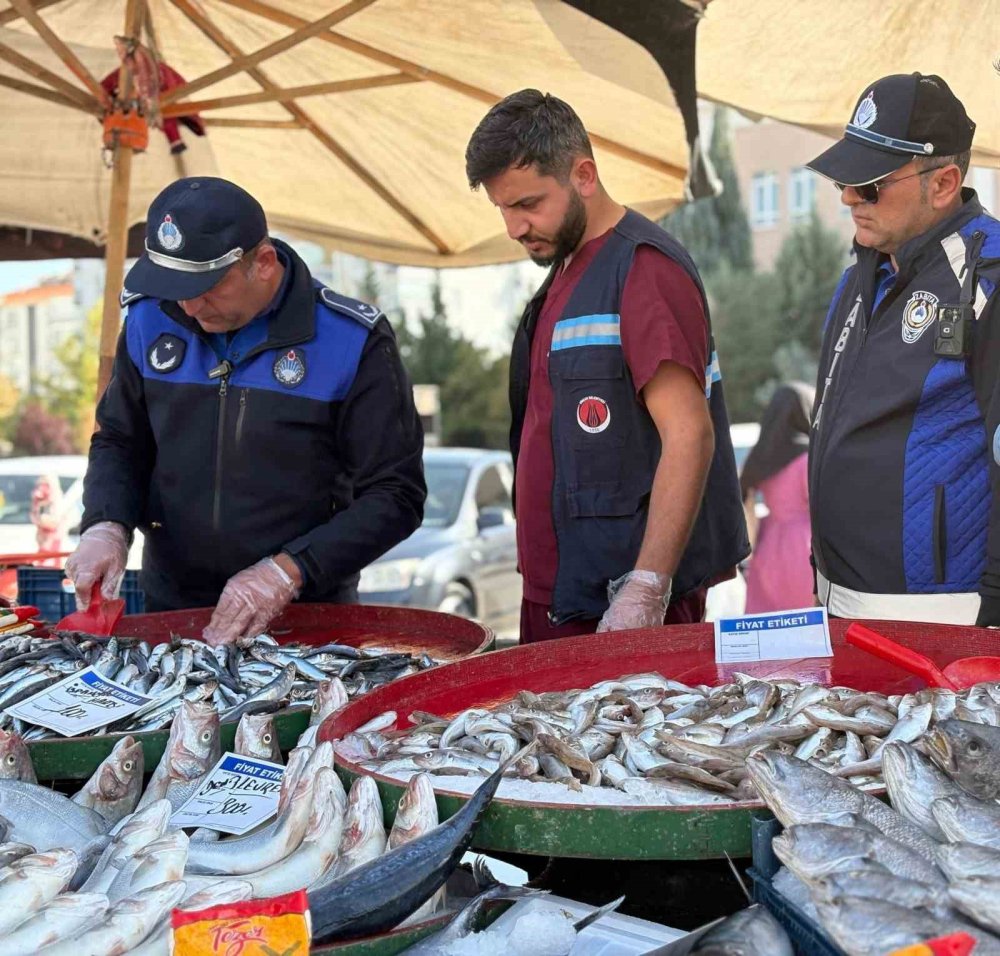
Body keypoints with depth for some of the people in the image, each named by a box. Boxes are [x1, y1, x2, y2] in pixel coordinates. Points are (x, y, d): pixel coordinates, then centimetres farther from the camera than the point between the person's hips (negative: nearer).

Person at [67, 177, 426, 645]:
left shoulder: (353, 340, -14)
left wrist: (289, 570, -22)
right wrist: (105, 525, -7)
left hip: (308, 620, -3)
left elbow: (395, 495, -12)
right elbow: (118, 443, 13)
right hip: (169, 608, 3)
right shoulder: (150, 320, -1)